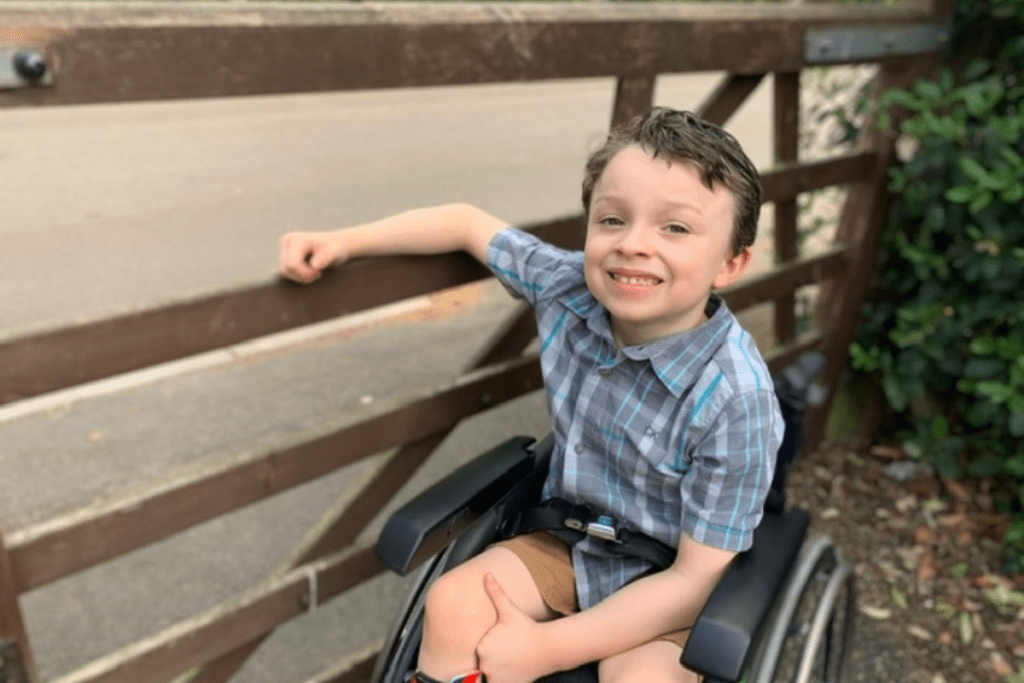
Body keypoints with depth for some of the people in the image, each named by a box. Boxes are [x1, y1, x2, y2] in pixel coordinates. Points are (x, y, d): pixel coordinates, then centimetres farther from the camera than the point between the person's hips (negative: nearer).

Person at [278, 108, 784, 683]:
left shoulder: (737, 398, -30)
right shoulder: (567, 288, -16)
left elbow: (696, 577, -23)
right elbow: (469, 224, 1)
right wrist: (342, 242, -5)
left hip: (667, 581, -4)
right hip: (570, 542, 4)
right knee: (453, 604, -15)